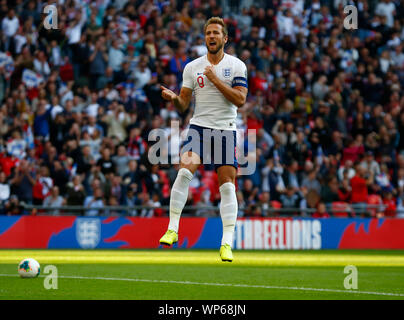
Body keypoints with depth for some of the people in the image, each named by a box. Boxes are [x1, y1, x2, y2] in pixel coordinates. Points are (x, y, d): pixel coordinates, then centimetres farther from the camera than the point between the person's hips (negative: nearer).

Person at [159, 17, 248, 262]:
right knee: (184, 171, -20)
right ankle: (173, 230, -14)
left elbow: (240, 99, -8)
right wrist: (174, 98, -13)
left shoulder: (236, 65, 3)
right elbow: (184, 104, 9)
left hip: (226, 130, -1)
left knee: (227, 185, -4)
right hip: (199, 127, 1)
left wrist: (216, 80, -13)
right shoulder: (193, 67, 8)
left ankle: (227, 243, -2)